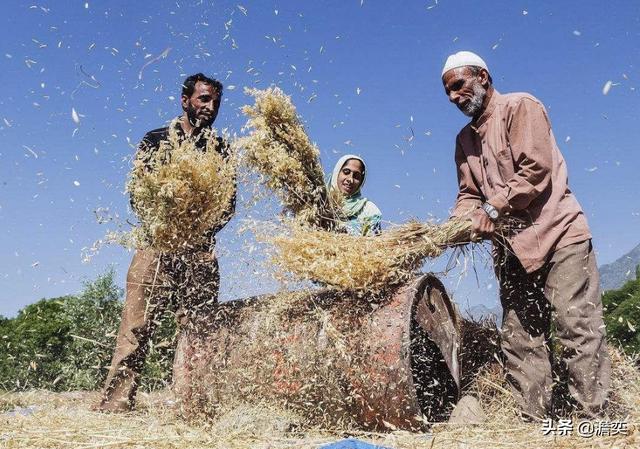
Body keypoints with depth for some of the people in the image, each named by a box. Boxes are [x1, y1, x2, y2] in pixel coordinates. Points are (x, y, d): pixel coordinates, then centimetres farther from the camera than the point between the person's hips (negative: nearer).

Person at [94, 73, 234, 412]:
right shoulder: (156, 140, 13)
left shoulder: (220, 148, 16)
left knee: (197, 328, 0)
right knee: (138, 324, -6)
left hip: (201, 250, 2)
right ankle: (115, 402, -3)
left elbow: (229, 202, 10)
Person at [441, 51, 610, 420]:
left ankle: (593, 418, -1)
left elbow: (536, 169, -14)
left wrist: (493, 209, -16)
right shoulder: (466, 139, 20)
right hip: (511, 247, 7)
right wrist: (459, 224, -5)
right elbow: (469, 193, 15)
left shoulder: (520, 107, -1)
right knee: (520, 339, 4)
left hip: (556, 233, -7)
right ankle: (537, 420, 10)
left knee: (577, 326, -8)